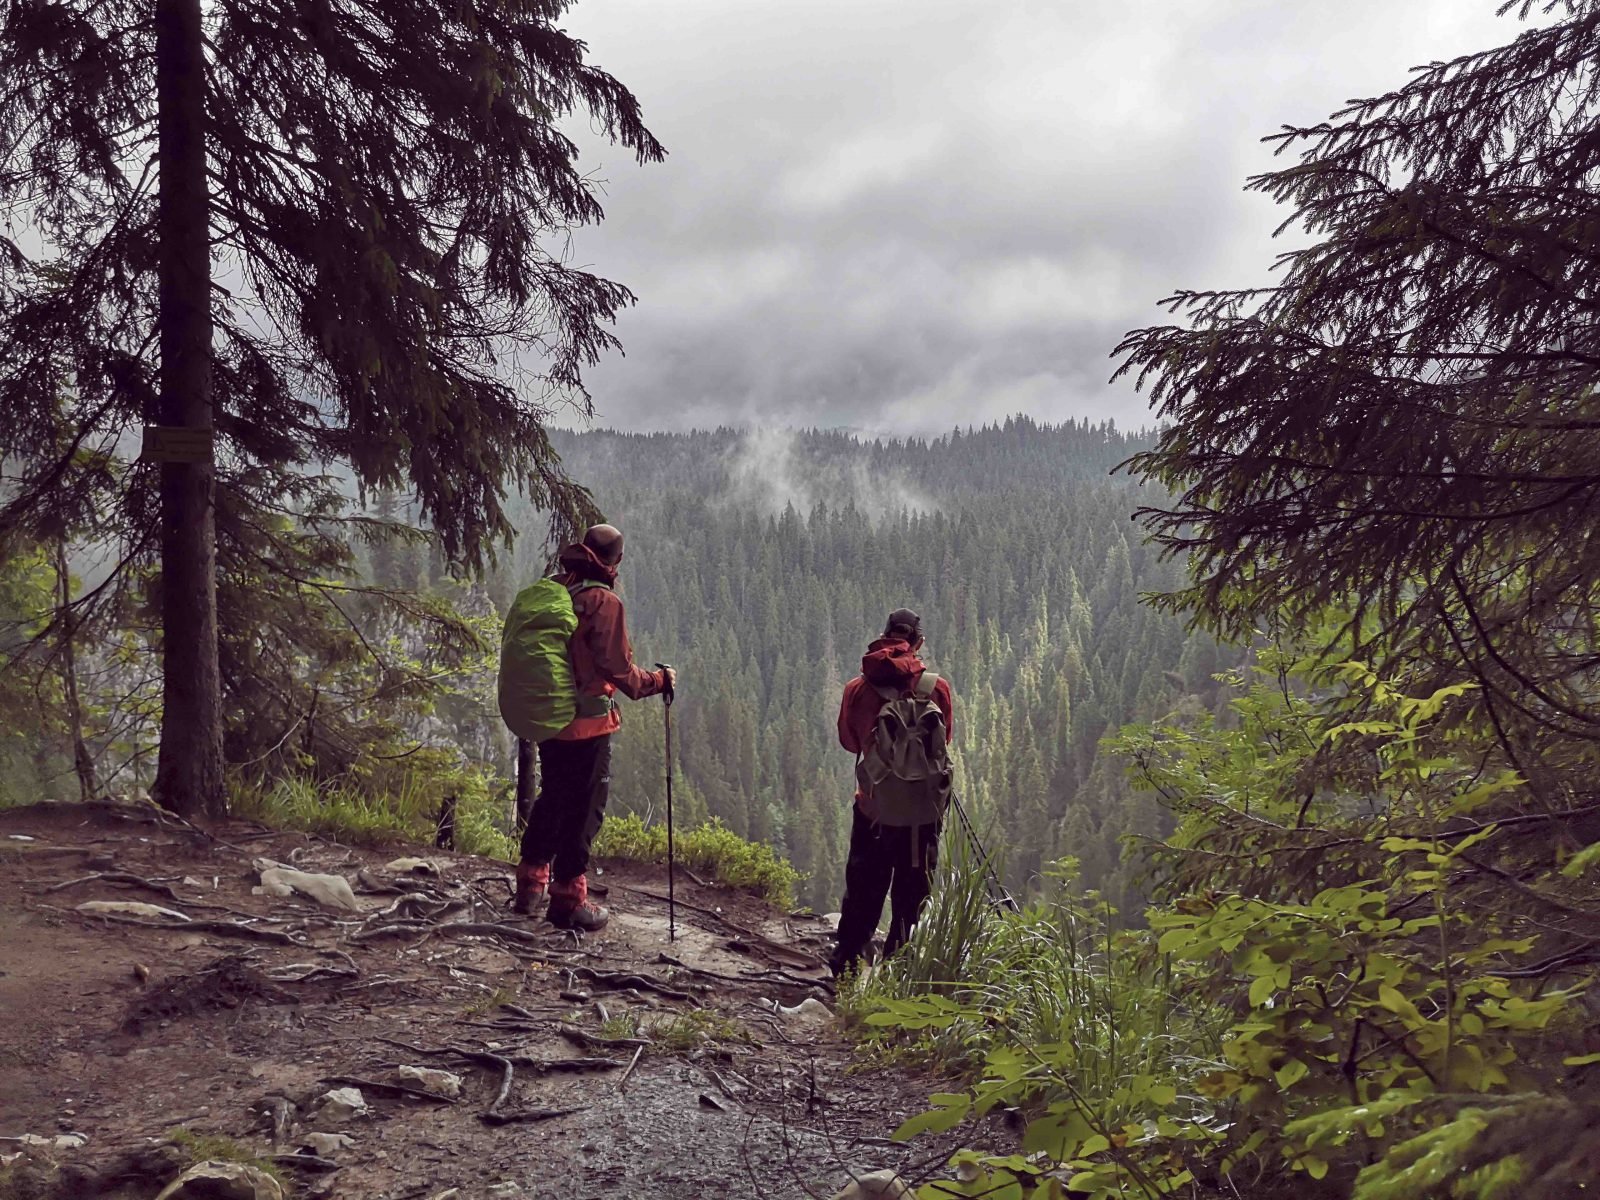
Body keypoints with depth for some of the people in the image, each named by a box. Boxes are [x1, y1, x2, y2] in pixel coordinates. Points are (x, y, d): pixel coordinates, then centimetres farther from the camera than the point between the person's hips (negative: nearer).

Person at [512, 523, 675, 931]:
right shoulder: (604, 602, -17)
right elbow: (619, 669, -17)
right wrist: (659, 680, -1)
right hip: (588, 724, -7)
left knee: (552, 798, 22)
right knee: (583, 807, 4)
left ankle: (531, 883, 32)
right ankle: (568, 900, 10)